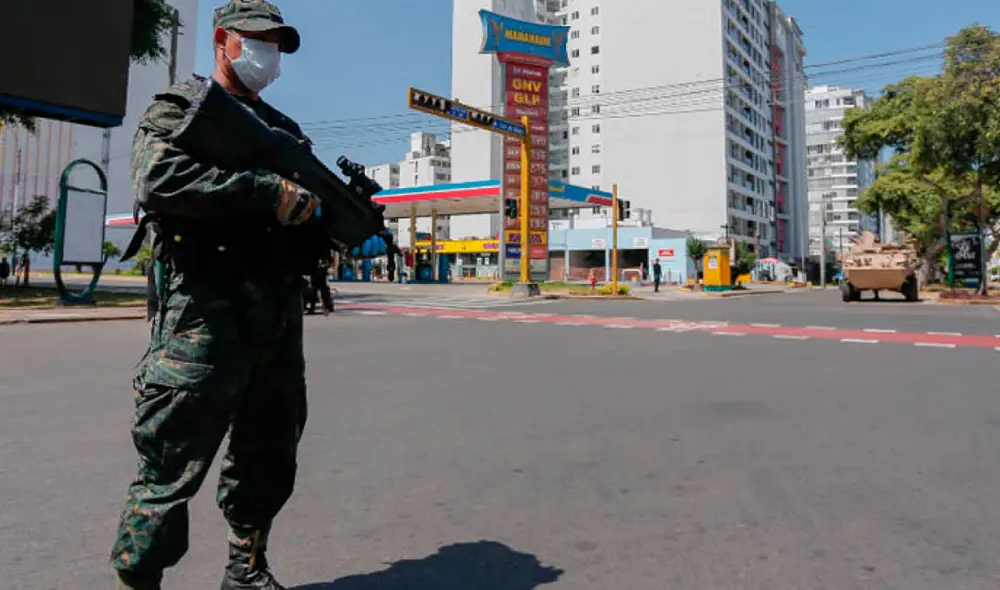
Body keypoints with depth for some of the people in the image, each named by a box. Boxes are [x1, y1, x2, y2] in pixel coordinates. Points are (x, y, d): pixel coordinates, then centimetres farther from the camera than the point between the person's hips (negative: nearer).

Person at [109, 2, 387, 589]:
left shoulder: (285, 128, 22)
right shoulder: (177, 108, 4)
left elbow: (304, 222, 21)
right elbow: (157, 180, -16)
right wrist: (268, 191, -21)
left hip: (280, 319, 7)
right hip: (205, 314, -6)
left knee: (269, 461, 16)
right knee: (171, 468, -2)